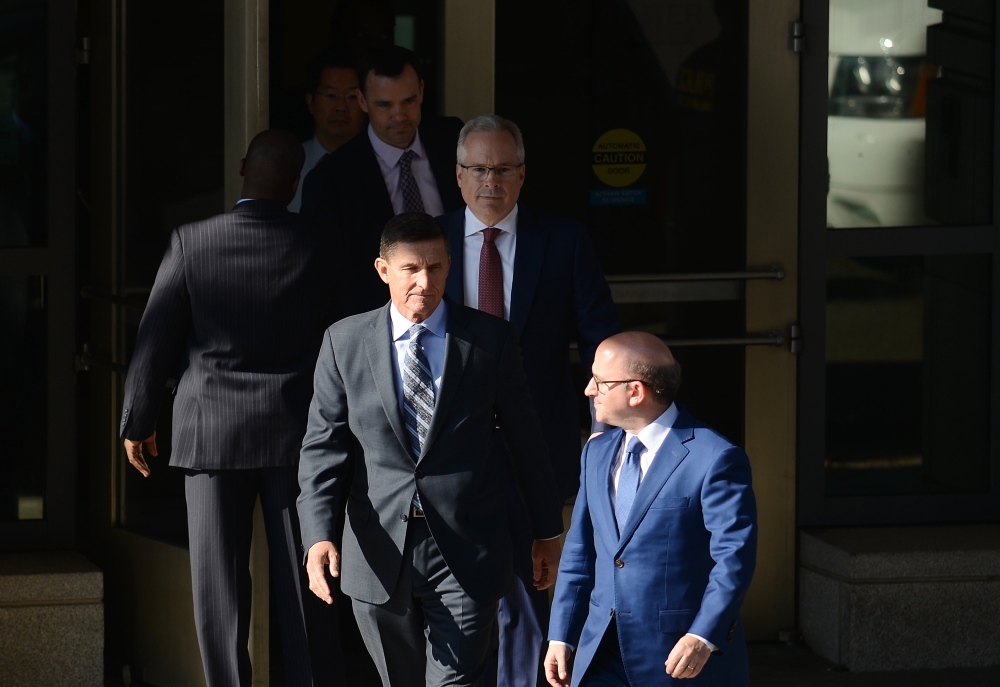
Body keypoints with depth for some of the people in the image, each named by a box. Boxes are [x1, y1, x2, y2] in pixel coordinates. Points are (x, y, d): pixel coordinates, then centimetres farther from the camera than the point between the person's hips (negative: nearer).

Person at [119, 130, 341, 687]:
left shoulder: (191, 243, -9)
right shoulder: (317, 245, -7)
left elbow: (155, 341, -3)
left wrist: (138, 421, 8)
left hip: (212, 431, -1)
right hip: (297, 430, 1)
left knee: (220, 583, 5)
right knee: (304, 580, 7)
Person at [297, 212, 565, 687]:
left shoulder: (490, 339, 1)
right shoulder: (345, 342, 3)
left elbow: (525, 438, 8)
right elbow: (324, 447, 1)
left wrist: (547, 531, 14)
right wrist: (318, 535, -13)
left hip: (465, 556, -2)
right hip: (378, 555, 2)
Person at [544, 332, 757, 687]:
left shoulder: (715, 459, -10)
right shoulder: (597, 453, 13)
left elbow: (734, 557, -15)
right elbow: (580, 554, 15)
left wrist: (704, 637, -23)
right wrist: (561, 636, 9)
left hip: (686, 654, -6)